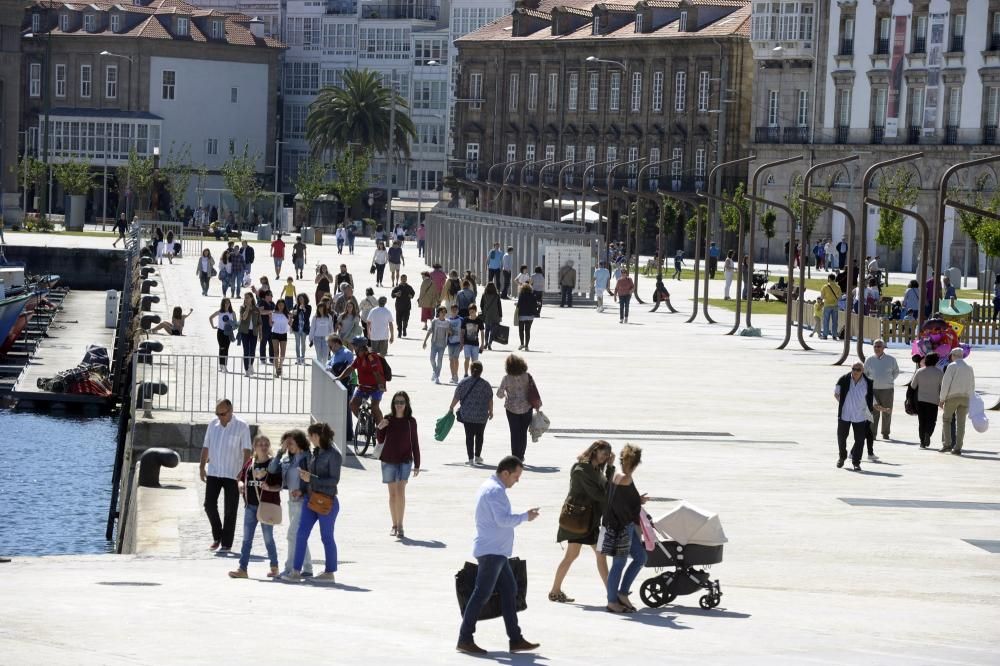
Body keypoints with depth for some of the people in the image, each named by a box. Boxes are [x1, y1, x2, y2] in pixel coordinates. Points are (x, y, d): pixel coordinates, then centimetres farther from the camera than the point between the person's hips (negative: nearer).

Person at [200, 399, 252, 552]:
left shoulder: (242, 427, -7)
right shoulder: (213, 424, 6)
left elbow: (247, 450, -8)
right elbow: (206, 446, 12)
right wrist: (202, 466, 5)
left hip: (232, 475, -4)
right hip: (213, 472, 4)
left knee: (230, 510, 1)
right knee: (209, 505, 0)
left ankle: (226, 543, 8)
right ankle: (217, 536, 20)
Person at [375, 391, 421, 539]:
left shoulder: (410, 421, 0)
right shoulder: (388, 420, 2)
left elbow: (415, 443, 4)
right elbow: (380, 440, 6)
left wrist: (417, 464, 3)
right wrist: (379, 428, -14)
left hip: (405, 460, -2)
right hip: (388, 460, 2)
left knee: (400, 491, -14)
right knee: (392, 493, 6)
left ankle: (400, 526, -12)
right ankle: (394, 525, 15)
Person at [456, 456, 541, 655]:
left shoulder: (489, 487, 17)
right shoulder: (495, 491, -16)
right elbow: (503, 519, -23)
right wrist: (525, 517, -12)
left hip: (496, 551, 11)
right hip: (492, 551, -11)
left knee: (509, 590, 10)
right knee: (482, 594, -8)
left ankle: (515, 639, 12)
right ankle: (465, 640, -5)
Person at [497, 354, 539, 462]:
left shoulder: (506, 378, -13)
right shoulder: (527, 376, -8)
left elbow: (499, 394, -9)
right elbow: (534, 391, -5)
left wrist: (505, 395, 14)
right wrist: (537, 404, 6)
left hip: (512, 408, -2)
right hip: (526, 407, 2)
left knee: (515, 433, 6)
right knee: (523, 432, 14)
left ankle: (515, 456, 5)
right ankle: (521, 456, 19)